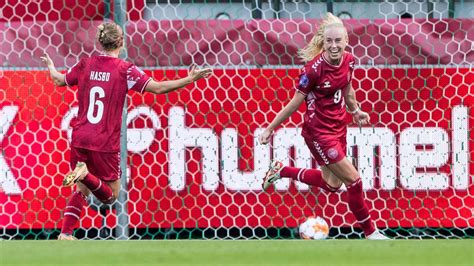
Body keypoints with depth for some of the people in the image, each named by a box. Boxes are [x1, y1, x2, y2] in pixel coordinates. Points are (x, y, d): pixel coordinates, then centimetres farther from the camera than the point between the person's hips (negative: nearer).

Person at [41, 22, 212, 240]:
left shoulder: (86, 64, 4)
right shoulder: (125, 70, -8)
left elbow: (59, 80, 21)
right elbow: (157, 88, -13)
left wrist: (50, 66, 43)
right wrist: (190, 79, -8)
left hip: (79, 139, 4)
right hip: (105, 144, -4)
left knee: (82, 190, 19)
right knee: (110, 195, 10)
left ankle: (65, 233, 3)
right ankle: (86, 174, -19)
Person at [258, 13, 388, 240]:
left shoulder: (348, 61, -6)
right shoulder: (314, 68, -24)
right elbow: (295, 103, -14)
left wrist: (355, 111, 23)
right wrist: (270, 129, -9)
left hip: (338, 127, 8)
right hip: (318, 132, -8)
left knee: (331, 185, 20)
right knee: (353, 180, -6)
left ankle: (281, 171, 36)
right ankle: (370, 233, 10)